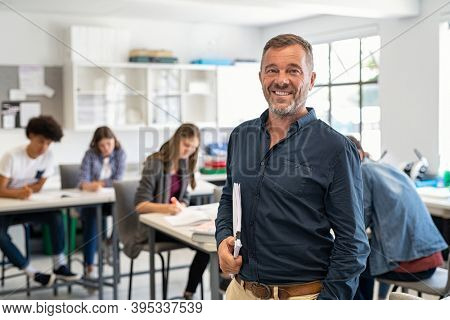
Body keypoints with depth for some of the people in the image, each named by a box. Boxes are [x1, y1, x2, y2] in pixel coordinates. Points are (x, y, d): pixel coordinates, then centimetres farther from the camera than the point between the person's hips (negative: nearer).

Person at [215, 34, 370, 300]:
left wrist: (328, 301, -17)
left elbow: (352, 243, -12)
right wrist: (223, 238, 0)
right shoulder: (241, 136, 3)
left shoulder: (336, 148, -13)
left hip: (303, 295, -4)